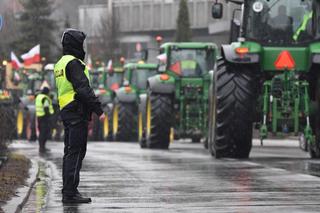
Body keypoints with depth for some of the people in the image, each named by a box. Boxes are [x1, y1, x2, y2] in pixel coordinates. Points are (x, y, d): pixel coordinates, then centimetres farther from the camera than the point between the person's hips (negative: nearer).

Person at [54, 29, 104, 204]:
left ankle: (67, 191, 16)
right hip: (77, 112, -10)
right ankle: (70, 193, -13)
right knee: (76, 152, -10)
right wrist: (98, 109, -19)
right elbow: (83, 89, -21)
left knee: (70, 152, 13)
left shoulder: (60, 63, 19)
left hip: (66, 111, 10)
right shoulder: (73, 63, -13)